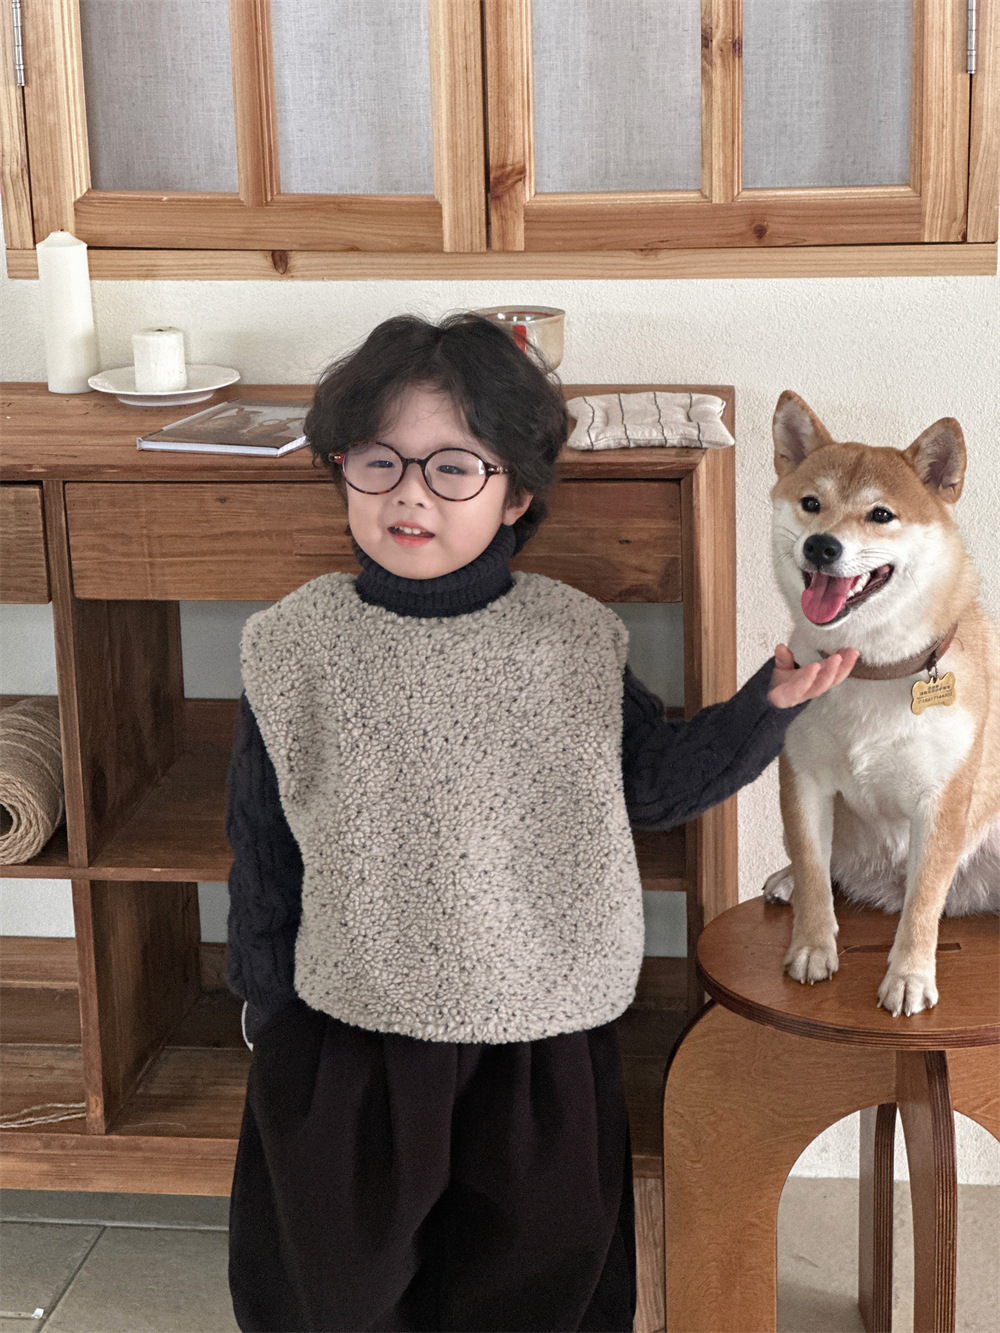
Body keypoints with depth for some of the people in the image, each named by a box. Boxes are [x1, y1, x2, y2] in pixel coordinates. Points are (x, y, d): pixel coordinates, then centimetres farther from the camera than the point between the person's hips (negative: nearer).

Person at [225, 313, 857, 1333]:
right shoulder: (294, 646, -8)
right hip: (347, 1032, 0)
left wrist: (769, 702, -10)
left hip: (542, 1035, 0)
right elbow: (263, 840, 1)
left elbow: (655, 782, 3)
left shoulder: (575, 641, -8)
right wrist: (267, 999, 6)